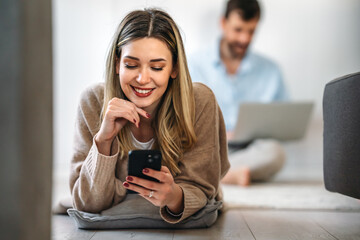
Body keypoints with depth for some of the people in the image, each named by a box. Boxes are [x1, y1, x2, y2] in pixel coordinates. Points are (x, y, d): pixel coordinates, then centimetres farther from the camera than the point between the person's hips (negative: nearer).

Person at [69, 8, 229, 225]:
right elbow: (89, 203, -15)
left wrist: (174, 197, -36)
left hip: (187, 228, 0)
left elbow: (199, 190, -14)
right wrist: (104, 139, -30)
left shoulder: (200, 102, -18)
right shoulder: (94, 102, -15)